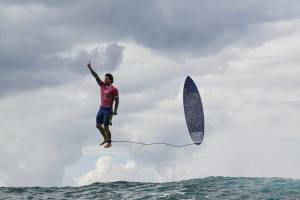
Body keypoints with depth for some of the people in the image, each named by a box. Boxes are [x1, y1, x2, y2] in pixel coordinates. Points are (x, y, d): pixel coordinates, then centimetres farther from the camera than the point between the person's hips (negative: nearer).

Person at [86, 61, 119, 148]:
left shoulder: (114, 89, -12)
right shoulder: (102, 85, 5)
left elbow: (116, 100, -10)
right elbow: (96, 76, 2)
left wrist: (115, 111, -16)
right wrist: (90, 68, -5)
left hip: (108, 110, -7)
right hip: (101, 108, 7)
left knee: (105, 127, -4)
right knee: (98, 125, 11)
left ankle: (109, 143, 11)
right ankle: (105, 139, 31)